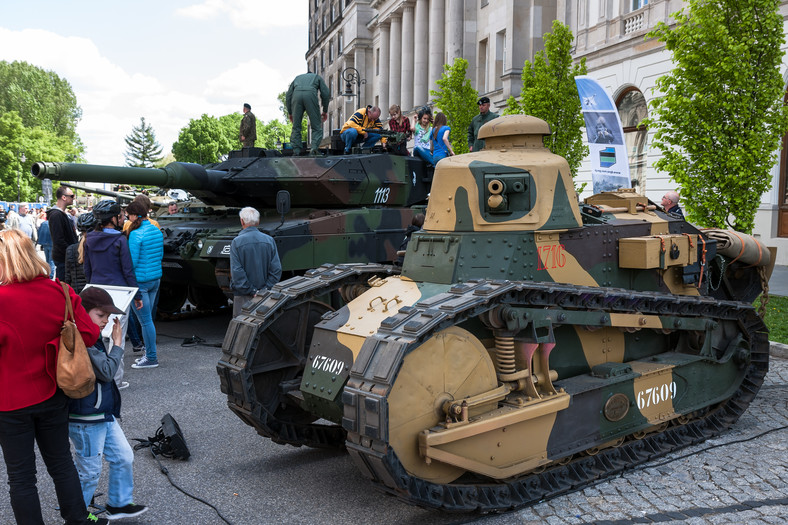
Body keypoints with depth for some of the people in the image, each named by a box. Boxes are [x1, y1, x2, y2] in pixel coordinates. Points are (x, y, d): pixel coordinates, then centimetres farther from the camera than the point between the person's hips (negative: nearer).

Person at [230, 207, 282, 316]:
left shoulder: (237, 242, -9)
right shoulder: (269, 240, 0)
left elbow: (237, 273, -14)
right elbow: (276, 269, -3)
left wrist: (251, 291, -10)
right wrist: (265, 289, -3)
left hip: (243, 296, -3)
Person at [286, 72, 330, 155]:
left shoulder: (297, 78, 38)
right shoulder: (317, 77, 33)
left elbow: (288, 96, 26)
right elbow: (326, 93, 17)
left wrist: (290, 112, 28)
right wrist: (325, 111, 22)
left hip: (296, 95, 2)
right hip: (311, 94, -2)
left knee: (296, 126, 9)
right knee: (316, 126, 3)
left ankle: (296, 151, 1)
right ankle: (314, 148, -15)